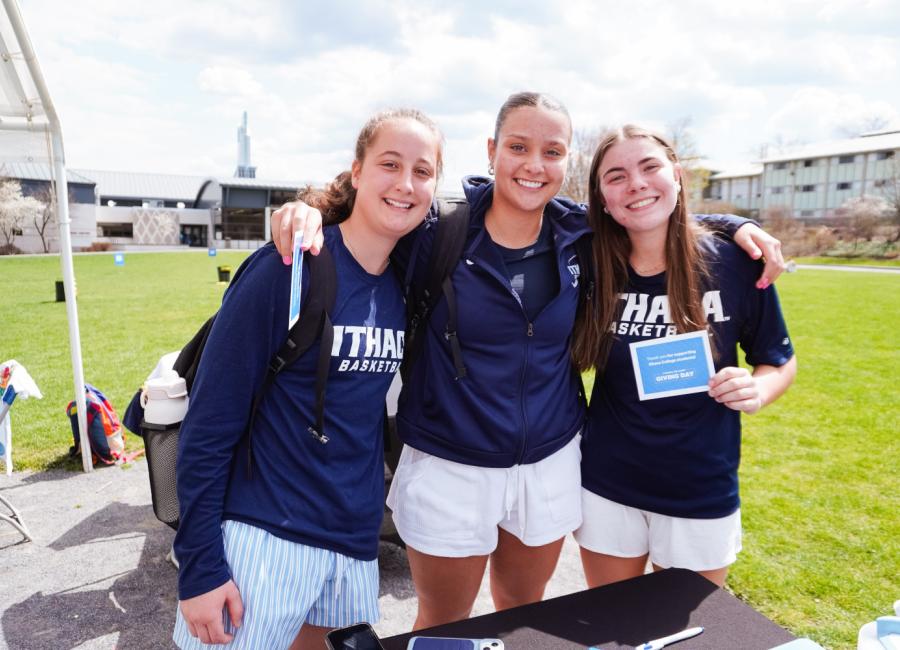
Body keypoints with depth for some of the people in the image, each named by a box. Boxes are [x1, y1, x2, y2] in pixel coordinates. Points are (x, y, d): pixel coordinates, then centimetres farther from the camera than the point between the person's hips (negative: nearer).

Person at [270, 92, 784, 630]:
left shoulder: (582, 236, -4)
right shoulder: (438, 230, -14)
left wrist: (740, 226, -3)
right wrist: (305, 213, -25)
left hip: (550, 463, 3)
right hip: (450, 468, -3)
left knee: (524, 612, 27)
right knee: (442, 627, 19)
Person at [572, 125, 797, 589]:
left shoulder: (732, 262, -12)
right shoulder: (594, 269, -9)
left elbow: (780, 360, 0)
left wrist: (756, 390, -20)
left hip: (702, 494, -1)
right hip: (607, 487, 1)